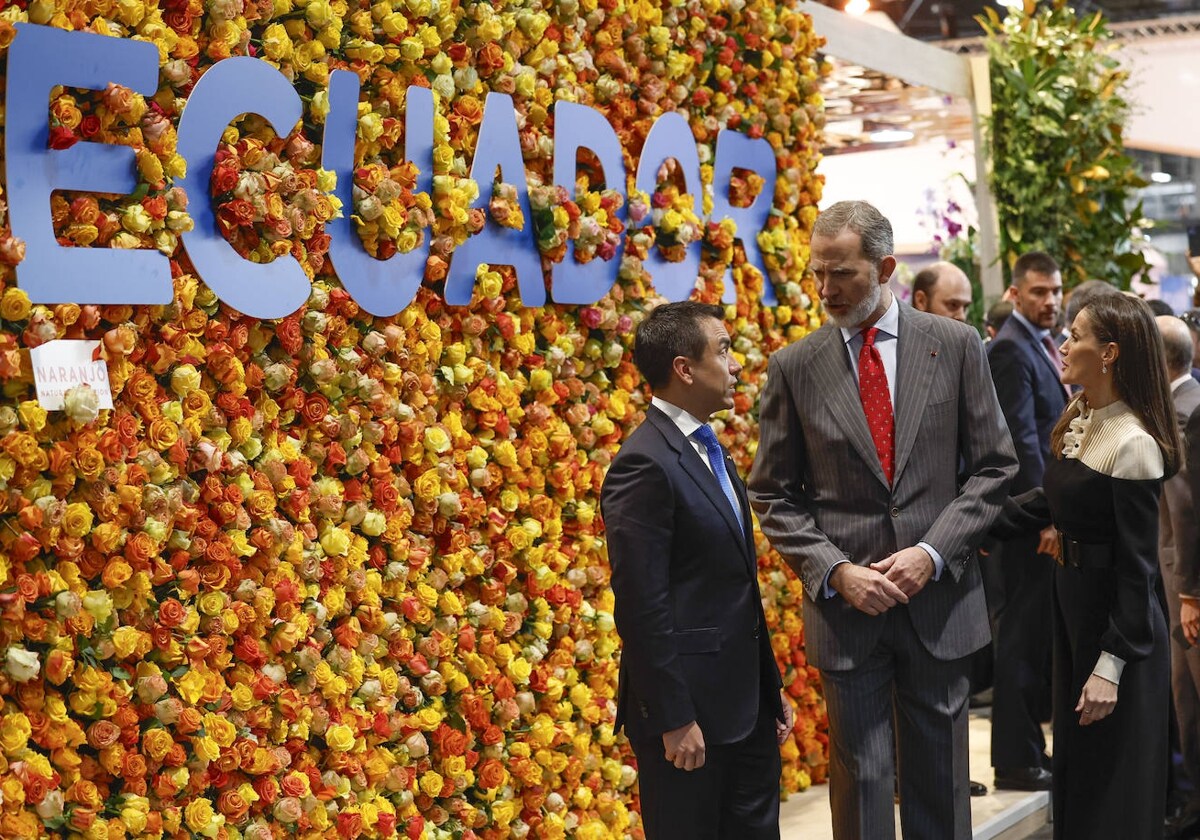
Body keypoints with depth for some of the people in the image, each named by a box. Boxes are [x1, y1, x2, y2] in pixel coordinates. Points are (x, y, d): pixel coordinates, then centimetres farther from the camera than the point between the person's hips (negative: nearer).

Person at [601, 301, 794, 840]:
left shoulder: (709, 451, 13)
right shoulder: (644, 465, -17)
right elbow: (641, 606, -20)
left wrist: (772, 688, 17)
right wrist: (674, 720, -19)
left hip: (746, 705, 9)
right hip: (688, 708, -9)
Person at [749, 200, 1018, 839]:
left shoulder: (955, 346, 1)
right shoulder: (793, 367, 0)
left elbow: (993, 467, 2)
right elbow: (774, 495, 4)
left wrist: (933, 553, -11)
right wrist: (835, 571, -11)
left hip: (939, 596, 1)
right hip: (846, 600, 0)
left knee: (939, 780, 11)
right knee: (861, 777, 5)